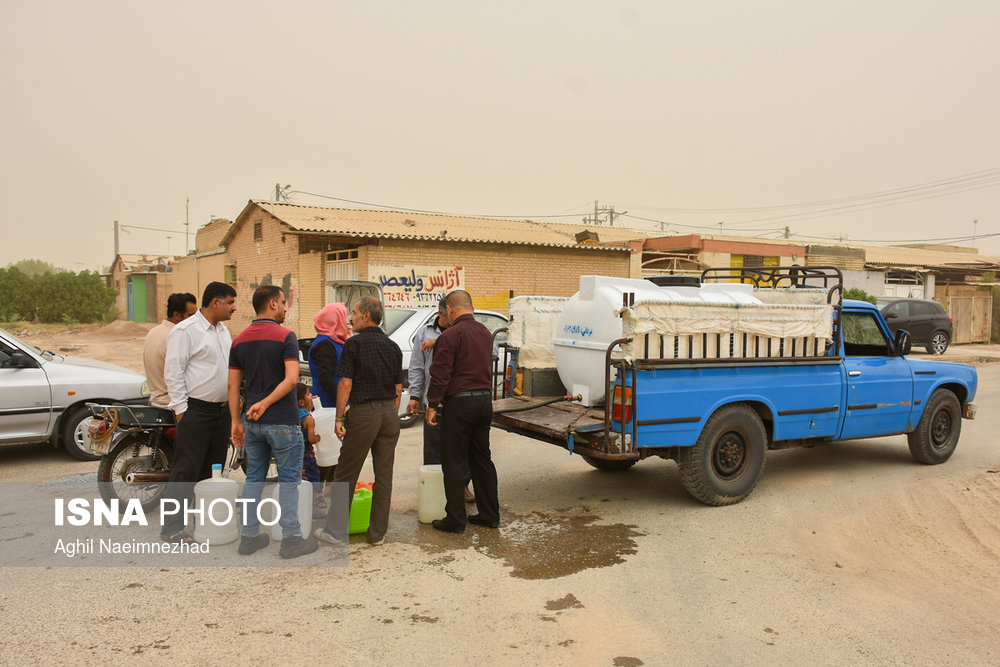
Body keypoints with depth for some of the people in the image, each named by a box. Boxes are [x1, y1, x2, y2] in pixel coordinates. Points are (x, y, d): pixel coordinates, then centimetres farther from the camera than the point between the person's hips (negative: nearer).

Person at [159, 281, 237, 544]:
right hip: (195, 411, -8)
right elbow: (173, 372, -14)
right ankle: (172, 527, 3)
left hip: (222, 410, 8)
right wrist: (180, 409, -15)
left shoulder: (223, 330, 15)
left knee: (213, 470, 14)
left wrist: (232, 402, 17)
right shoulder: (185, 330, -11)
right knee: (186, 470, -5)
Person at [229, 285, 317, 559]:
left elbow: (233, 385, 7)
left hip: (253, 422, 6)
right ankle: (291, 539, 6)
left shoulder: (240, 340, 7)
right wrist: (265, 403, -15)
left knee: (254, 479, 15)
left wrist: (236, 420, 9)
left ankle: (249, 536, 20)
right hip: (282, 422, -6)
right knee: (288, 480, 3)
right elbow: (291, 379, -22)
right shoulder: (285, 337, -11)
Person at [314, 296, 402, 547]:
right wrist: (391, 415, 17)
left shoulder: (354, 343, -7)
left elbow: (345, 383, -10)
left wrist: (339, 417, -5)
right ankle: (378, 533, 15)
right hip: (389, 413, 5)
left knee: (346, 474, 6)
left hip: (363, 413, -5)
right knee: (384, 474, 8)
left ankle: (335, 530, 13)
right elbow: (398, 388, 11)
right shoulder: (393, 347, 10)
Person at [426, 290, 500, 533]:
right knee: (481, 459, 15)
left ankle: (455, 519, 7)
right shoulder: (485, 333, 11)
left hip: (460, 403, -7)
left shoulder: (451, 335, -13)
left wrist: (432, 405, -9)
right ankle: (490, 514, 21)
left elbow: (440, 374, -16)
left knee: (454, 463, 2)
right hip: (484, 400, 8)